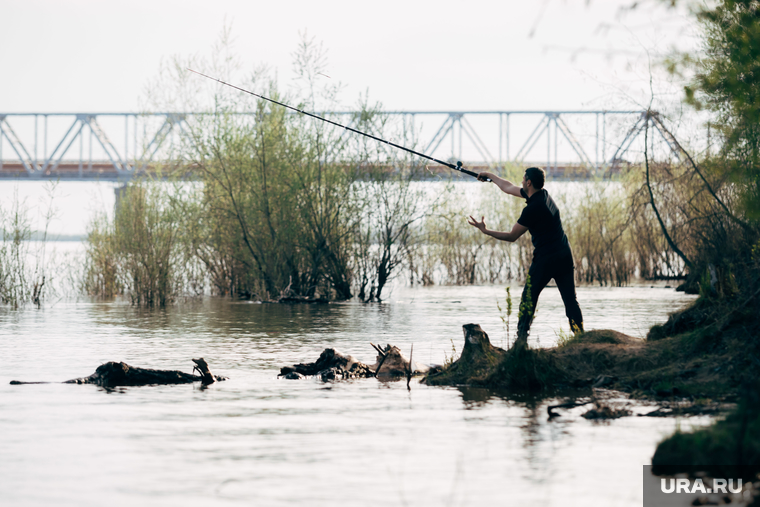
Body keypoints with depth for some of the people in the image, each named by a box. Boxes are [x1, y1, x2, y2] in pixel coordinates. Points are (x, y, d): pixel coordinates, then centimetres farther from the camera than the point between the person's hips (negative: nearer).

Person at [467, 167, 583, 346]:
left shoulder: (532, 209, -15)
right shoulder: (544, 195, 9)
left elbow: (512, 236, -8)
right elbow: (509, 188, 25)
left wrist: (486, 231, -2)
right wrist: (490, 176, 35)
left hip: (545, 259, -7)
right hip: (565, 256, 7)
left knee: (528, 299, 4)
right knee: (570, 300, 5)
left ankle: (522, 338, 4)